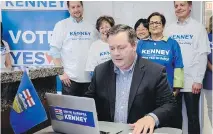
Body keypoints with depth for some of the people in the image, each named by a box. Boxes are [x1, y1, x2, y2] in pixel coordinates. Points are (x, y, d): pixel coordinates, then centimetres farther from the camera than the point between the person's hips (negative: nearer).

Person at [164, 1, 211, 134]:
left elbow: (202, 55, -5)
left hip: (191, 81, -3)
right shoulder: (169, 29, 9)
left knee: (193, 116, 6)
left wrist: (198, 80, -11)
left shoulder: (198, 27, 0)